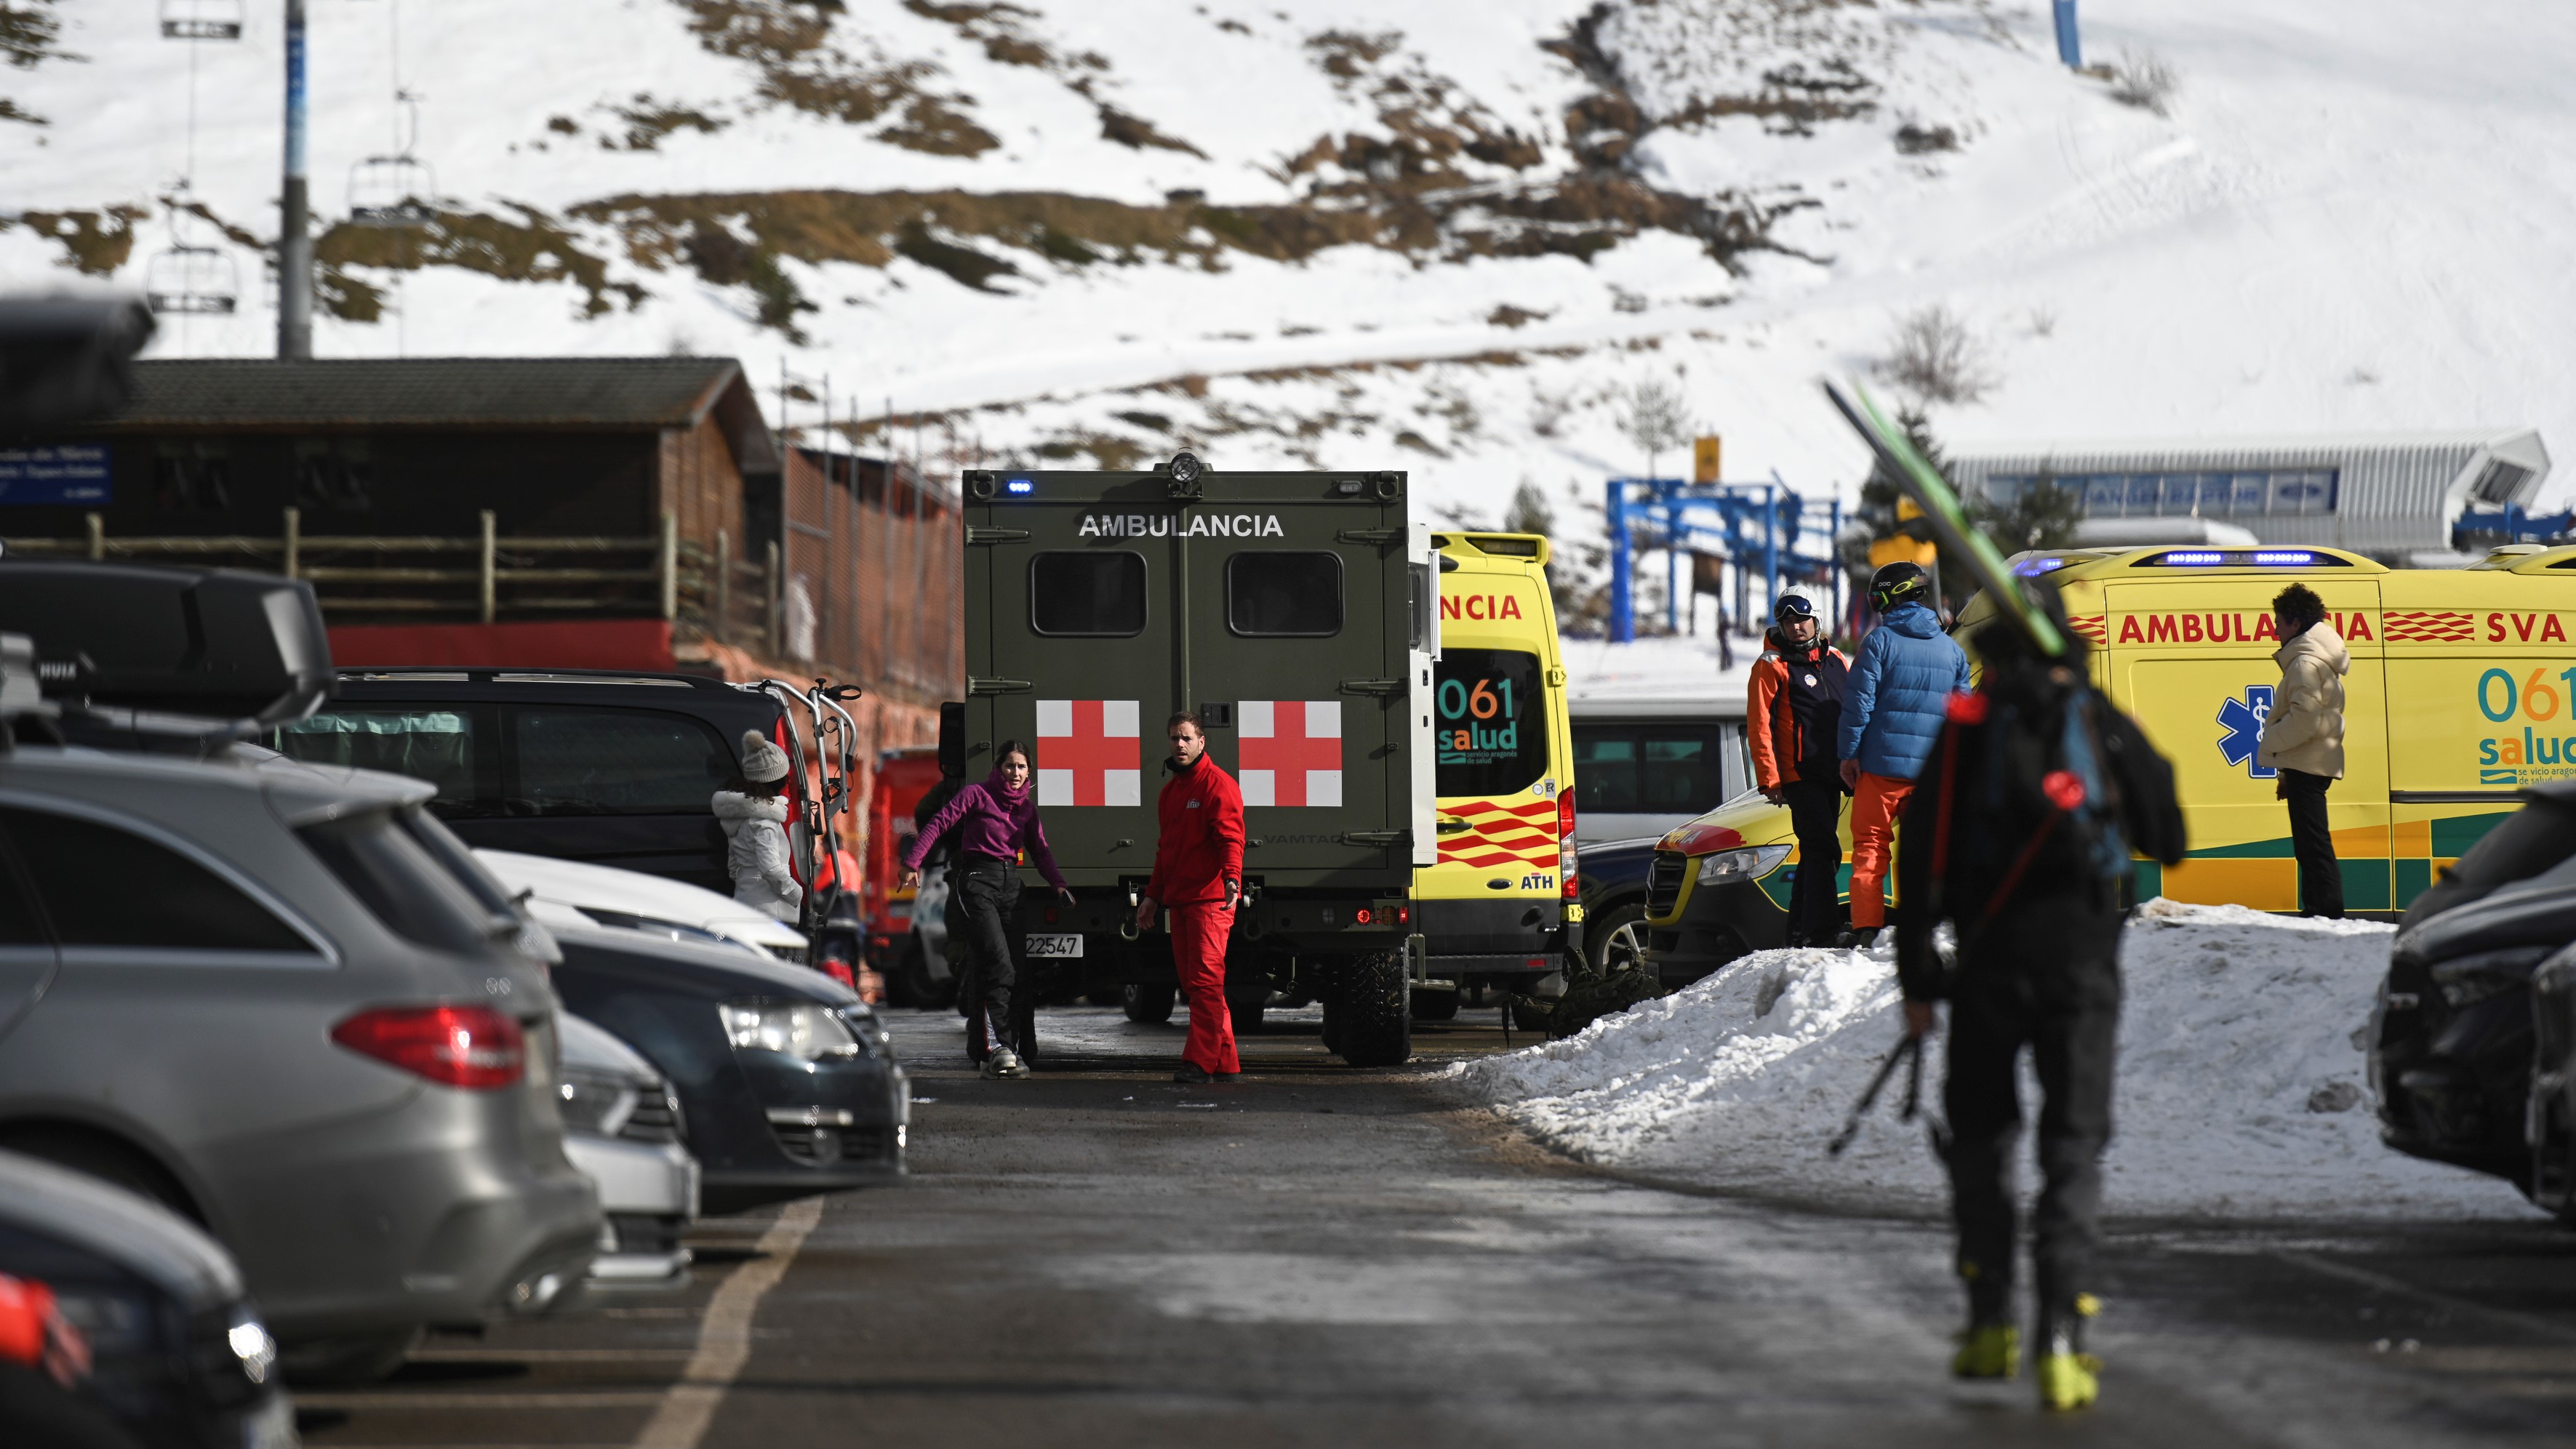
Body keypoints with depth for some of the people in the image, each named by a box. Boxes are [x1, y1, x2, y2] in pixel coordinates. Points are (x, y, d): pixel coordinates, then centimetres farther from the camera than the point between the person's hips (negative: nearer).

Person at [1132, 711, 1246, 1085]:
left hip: (1211, 899, -9)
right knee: (1193, 983, 6)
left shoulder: (1218, 785, -4)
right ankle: (1225, 1064, 9)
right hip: (1179, 900, 9)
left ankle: (1200, 1062, -15)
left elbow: (1230, 837, -16)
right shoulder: (1170, 791, 22)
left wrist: (1232, 878, -32)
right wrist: (1152, 897, 29)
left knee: (1205, 981, -12)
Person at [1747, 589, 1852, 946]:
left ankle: (1801, 931, 17)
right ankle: (1822, 930, -17)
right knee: (1823, 849, -15)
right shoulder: (1771, 667, -2)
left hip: (1831, 774, 7)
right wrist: (1769, 779, -13)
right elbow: (1759, 725, -6)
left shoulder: (1836, 661, 15)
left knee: (1817, 852, 10)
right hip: (1800, 775, -7)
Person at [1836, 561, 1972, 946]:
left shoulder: (1881, 641, -5)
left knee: (1870, 844, 1)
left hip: (1883, 762, -4)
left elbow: (1859, 702, -9)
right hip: (1933, 767, 4)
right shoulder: (1950, 648, 11)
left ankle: (1866, 927, -6)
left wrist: (1848, 754, -2)